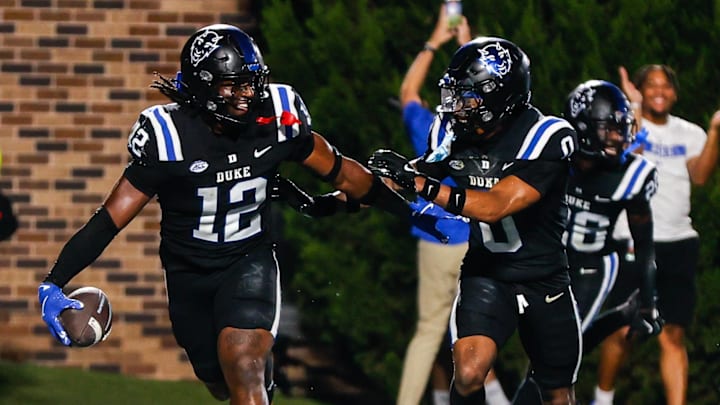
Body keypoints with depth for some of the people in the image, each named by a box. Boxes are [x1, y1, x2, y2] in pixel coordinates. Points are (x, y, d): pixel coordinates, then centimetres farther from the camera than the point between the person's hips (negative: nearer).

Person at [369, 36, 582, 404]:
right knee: (467, 375, -23)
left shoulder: (546, 137, -22)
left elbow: (494, 206, -30)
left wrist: (419, 182, -35)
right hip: (486, 275, 2)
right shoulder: (457, 132, -7)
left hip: (544, 282, -2)